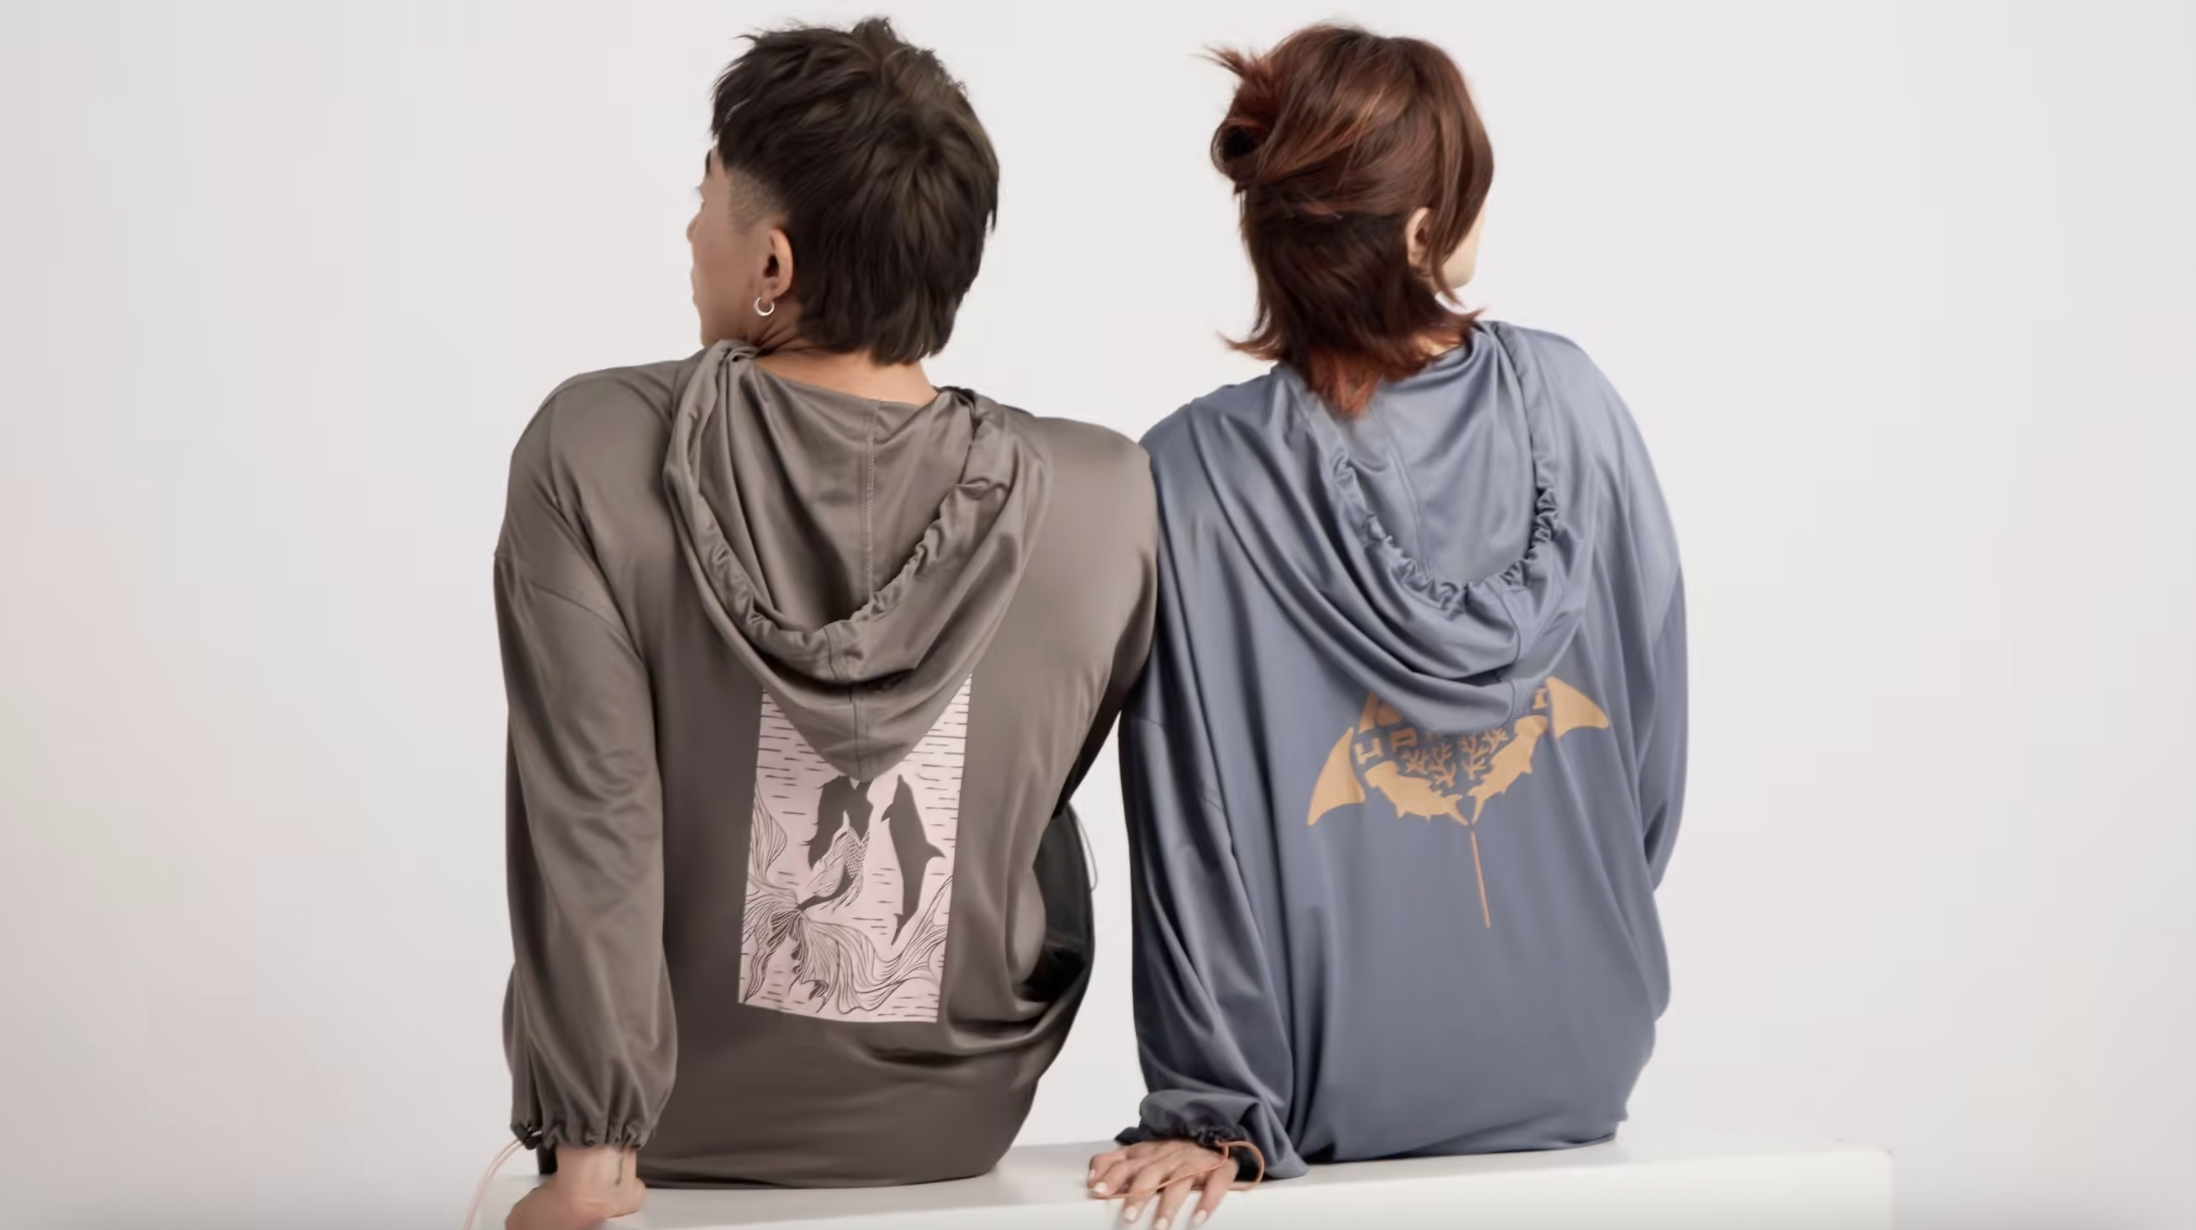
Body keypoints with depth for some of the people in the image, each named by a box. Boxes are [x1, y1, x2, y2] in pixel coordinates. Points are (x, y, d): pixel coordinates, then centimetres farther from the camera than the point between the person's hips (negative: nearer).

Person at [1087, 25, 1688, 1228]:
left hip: (1344, 1101, -2)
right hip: (1583, 1070, 3)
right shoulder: (1572, 402, -11)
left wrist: (1216, 1110, -10)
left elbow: (1201, 830, -17)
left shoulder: (1197, 476, -19)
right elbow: (1656, 738, -1)